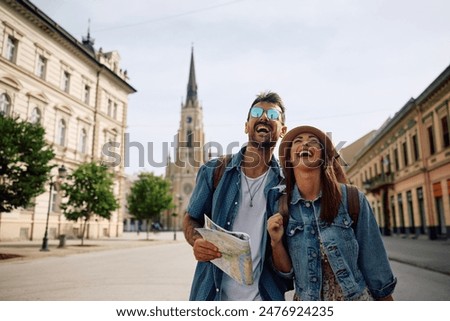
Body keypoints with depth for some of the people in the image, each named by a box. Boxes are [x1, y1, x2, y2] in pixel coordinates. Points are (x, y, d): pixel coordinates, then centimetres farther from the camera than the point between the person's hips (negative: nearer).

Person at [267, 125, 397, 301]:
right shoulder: (278, 205, -9)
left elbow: (374, 265, -5)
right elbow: (285, 270, -3)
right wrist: (276, 242, -20)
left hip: (356, 298, -1)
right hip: (306, 300, 1)